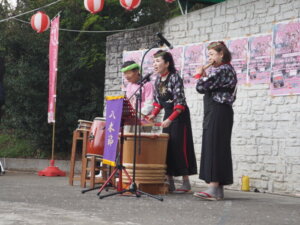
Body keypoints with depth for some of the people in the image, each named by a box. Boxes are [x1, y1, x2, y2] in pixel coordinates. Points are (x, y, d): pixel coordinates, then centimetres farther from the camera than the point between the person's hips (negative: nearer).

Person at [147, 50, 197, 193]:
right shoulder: (158, 79, 6)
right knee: (166, 147, 6)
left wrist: (170, 119, -29)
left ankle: (186, 182, 0)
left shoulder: (175, 78, -17)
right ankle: (170, 182, 12)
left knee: (179, 147, -7)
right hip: (168, 115, 8)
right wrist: (153, 114, -1)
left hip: (180, 115, -8)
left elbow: (180, 103, -22)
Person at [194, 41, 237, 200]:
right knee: (215, 149, 10)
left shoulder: (222, 70, -13)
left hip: (218, 112, -10)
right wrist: (205, 77, 8)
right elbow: (212, 88, 19)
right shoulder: (226, 69, 19)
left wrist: (201, 75, 1)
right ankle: (218, 190, 12)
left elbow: (201, 87, -18)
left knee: (214, 148, -12)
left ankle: (213, 189, -13)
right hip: (214, 113, 10)